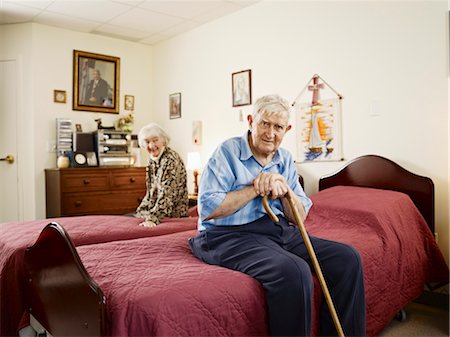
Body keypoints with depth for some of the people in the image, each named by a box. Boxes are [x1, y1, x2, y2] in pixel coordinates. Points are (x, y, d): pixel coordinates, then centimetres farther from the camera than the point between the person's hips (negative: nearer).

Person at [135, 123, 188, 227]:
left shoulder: (170, 160, -19)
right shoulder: (152, 159, 7)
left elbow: (166, 194, -26)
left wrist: (152, 219, -32)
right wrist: (140, 212, 9)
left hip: (173, 216, -8)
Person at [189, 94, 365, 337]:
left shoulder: (285, 160, 13)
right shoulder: (228, 151, -5)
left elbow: (299, 217, 11)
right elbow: (207, 209, -15)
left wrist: (285, 189, -10)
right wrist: (255, 189, -15)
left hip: (282, 233, 7)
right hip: (232, 235, -7)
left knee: (347, 258, -6)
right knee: (294, 271, -33)